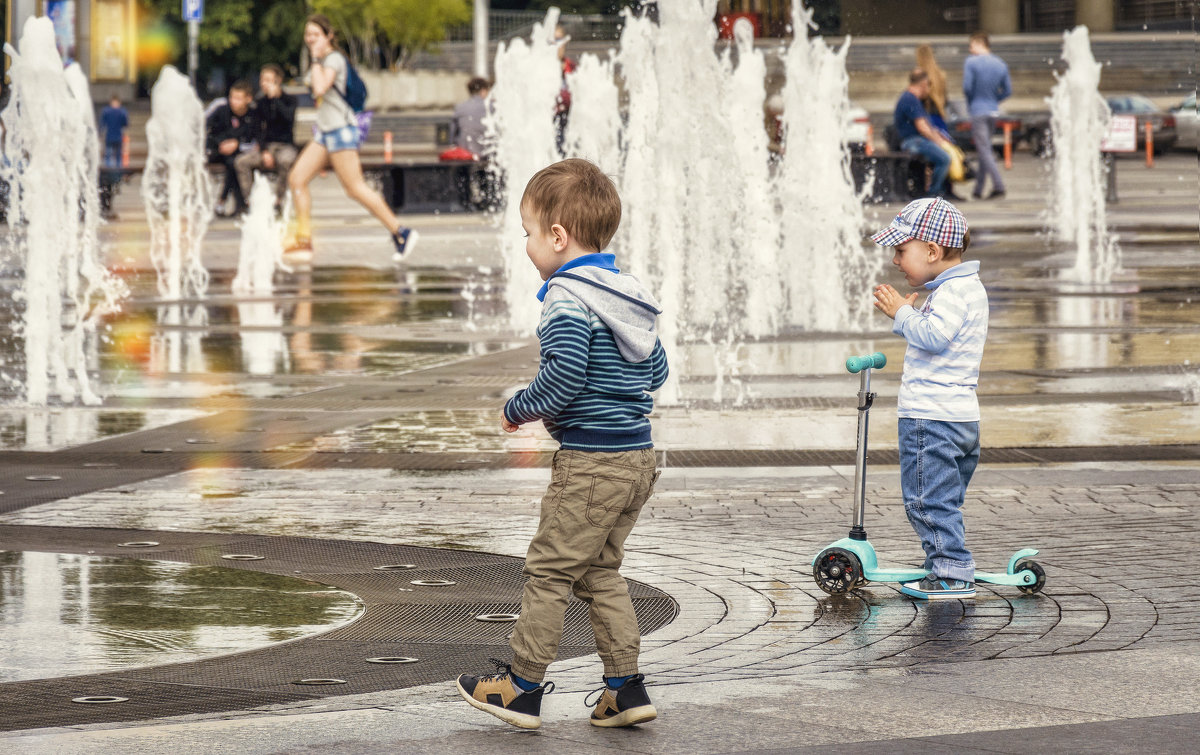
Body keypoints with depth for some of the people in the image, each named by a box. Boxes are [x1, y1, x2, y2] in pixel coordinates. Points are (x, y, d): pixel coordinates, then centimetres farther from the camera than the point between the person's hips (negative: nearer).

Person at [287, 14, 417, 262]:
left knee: (355, 188, -9)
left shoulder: (334, 59, -11)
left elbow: (321, 88, -26)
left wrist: (316, 59, -18)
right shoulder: (322, 62, 16)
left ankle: (401, 233, -1)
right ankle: (304, 242, 1)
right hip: (324, 131, 10)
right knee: (296, 179, 0)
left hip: (340, 130, -10)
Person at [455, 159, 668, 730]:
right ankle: (625, 688, 13)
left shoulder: (566, 300, -15)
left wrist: (517, 410, -7)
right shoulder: (629, 297, 12)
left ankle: (522, 687, 6)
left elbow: (561, 382, -23)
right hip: (638, 454, 9)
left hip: (591, 461, -9)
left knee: (549, 570, 0)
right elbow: (657, 372, 18)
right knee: (600, 572, 16)